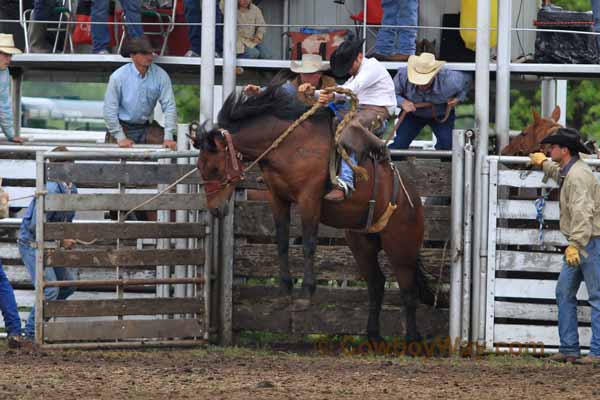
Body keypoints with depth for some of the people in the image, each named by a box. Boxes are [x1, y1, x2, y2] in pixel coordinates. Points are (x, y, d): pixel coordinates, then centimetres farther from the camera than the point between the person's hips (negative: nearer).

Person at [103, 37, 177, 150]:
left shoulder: (160, 75, -8)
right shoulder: (118, 76, -13)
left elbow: (169, 106, -8)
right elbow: (110, 109, -10)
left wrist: (168, 137, -15)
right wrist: (120, 138, -13)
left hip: (145, 127, 2)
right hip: (123, 127, -2)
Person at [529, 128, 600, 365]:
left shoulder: (578, 175, -18)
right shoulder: (567, 172, 15)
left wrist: (575, 244, -35)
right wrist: (543, 163, 61)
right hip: (580, 243, 11)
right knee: (564, 293, 11)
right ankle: (569, 349, 12)